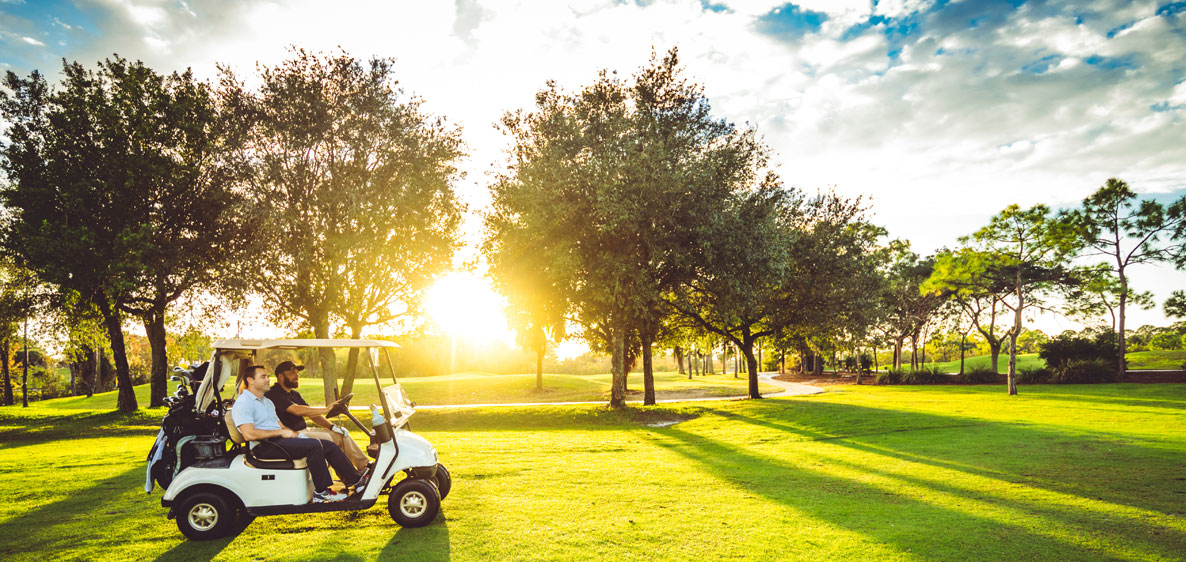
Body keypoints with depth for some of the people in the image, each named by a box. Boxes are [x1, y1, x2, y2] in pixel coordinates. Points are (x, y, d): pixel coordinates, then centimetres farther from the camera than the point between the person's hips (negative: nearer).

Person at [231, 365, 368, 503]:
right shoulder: (243, 403, -6)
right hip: (264, 447, -9)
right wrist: (281, 432, -15)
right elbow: (249, 434, -20)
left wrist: (297, 435, 3)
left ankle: (355, 479, 2)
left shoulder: (267, 401, 25)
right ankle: (321, 492, -20)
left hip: (278, 440, 9)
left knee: (329, 446, -2)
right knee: (314, 445, -27)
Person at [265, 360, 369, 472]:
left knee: (341, 434, -2)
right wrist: (325, 410, -30)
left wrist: (332, 426, 0)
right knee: (326, 438, -26)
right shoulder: (274, 395, -12)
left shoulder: (294, 394, 19)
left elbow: (311, 413, 15)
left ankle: (364, 466, -4)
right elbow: (297, 410, -26)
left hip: (304, 430, 9)